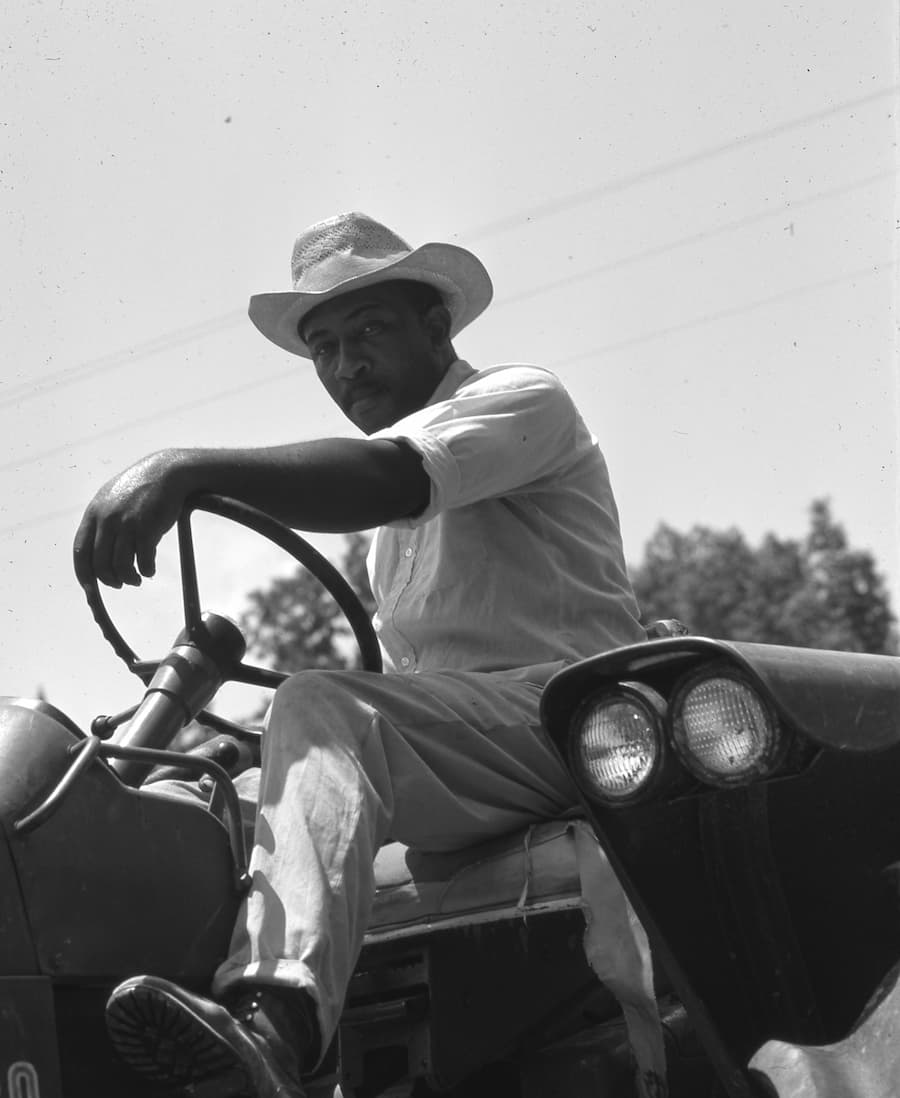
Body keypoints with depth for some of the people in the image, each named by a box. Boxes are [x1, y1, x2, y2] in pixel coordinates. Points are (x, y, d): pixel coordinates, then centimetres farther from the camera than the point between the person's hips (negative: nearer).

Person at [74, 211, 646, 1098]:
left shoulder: (521, 400, 0)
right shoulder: (396, 521, 28)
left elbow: (388, 478, -23)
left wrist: (188, 469, -36)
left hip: (571, 719, -9)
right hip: (458, 772, 9)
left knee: (324, 711, -32)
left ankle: (278, 1019, -53)